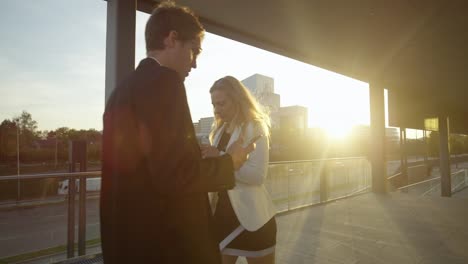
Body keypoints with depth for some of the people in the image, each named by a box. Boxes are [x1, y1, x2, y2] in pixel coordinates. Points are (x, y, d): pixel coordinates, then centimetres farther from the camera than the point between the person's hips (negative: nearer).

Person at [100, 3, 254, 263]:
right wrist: (229, 162, -9)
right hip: (166, 241, -8)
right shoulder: (164, 81, -18)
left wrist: (197, 155, 19)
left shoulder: (123, 89, 10)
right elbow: (174, 174, -26)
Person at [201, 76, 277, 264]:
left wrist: (221, 157, -27)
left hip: (251, 217, -5)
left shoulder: (255, 128, -10)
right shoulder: (219, 130, 10)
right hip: (222, 212, 6)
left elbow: (258, 175, -22)